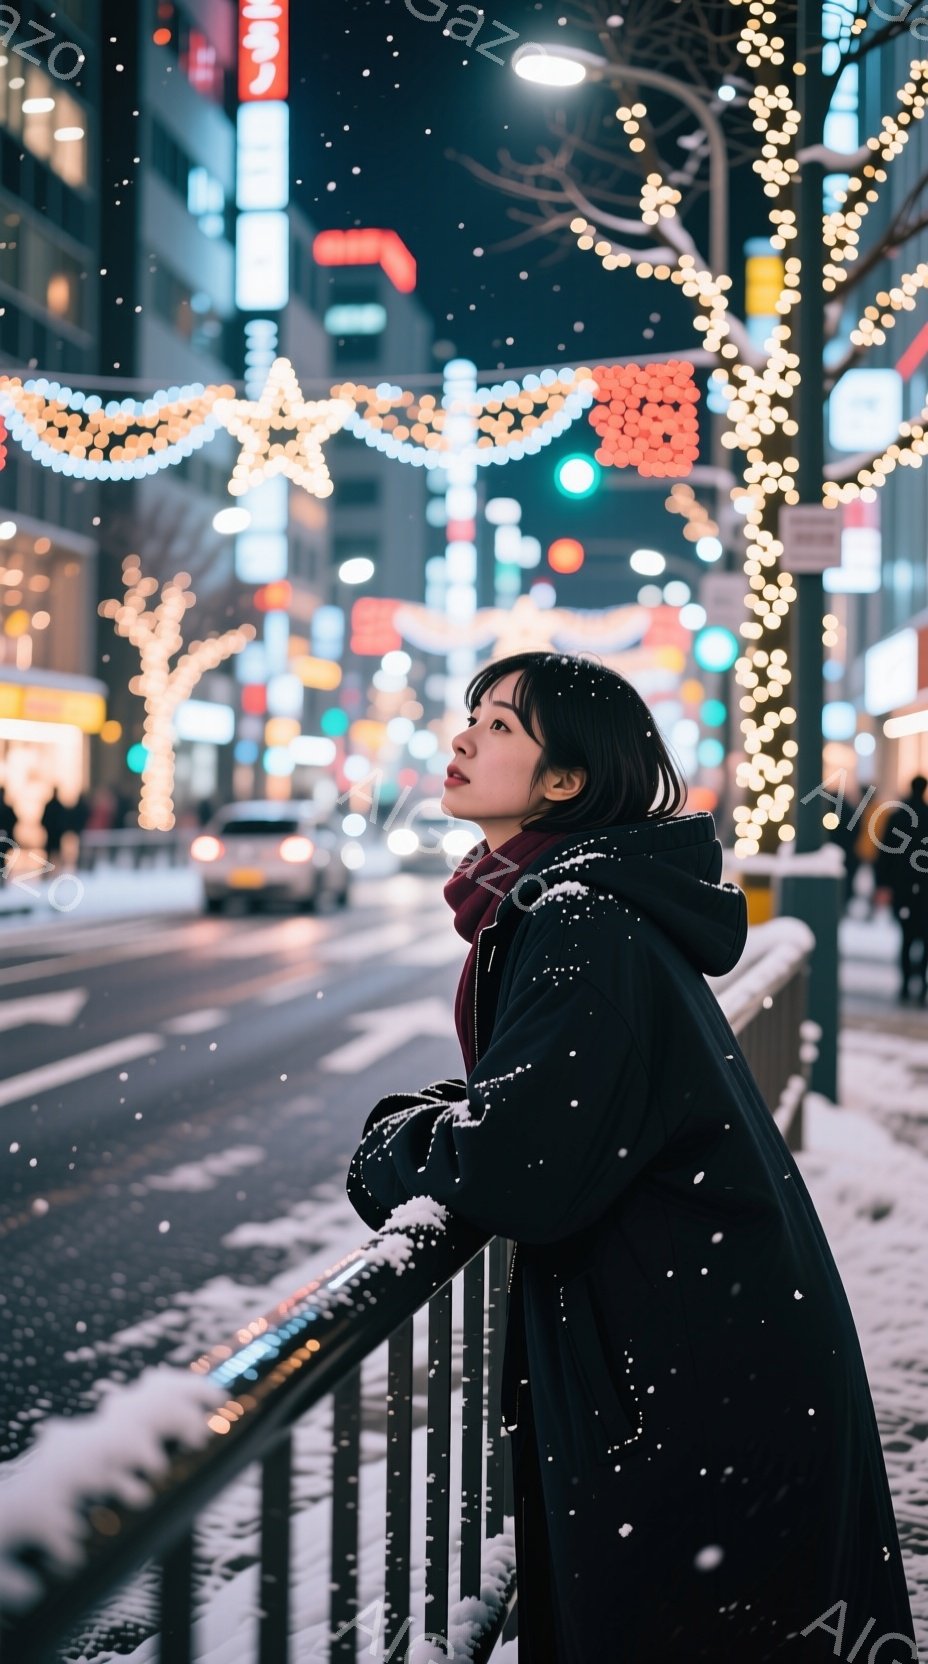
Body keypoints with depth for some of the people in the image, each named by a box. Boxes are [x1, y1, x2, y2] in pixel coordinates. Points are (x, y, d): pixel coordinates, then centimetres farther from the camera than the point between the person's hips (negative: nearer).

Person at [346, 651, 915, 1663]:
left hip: (702, 1379, -9)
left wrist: (392, 1146, -10)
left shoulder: (581, 924, -22)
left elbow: (518, 1172, -30)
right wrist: (424, 1120, -1)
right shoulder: (545, 905, 7)